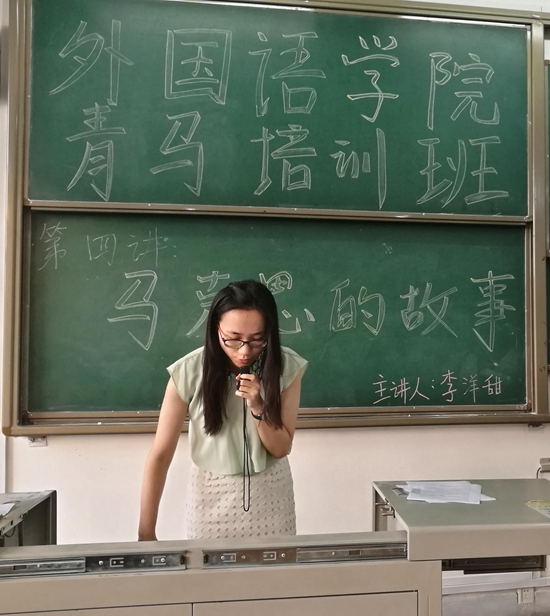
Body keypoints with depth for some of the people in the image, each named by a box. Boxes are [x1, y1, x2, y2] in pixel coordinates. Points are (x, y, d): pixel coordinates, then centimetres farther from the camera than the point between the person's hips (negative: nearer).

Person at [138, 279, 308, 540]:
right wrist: (146, 533, -12)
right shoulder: (189, 372, -21)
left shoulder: (287, 367, -17)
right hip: (212, 494, -1)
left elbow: (281, 448, -10)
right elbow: (160, 455, -14)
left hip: (270, 492, 1)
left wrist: (258, 407, -28)